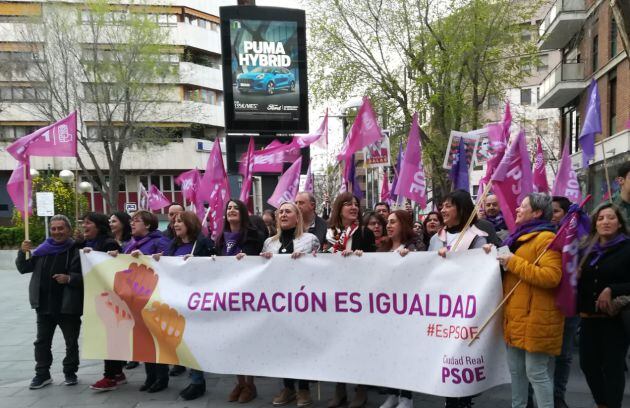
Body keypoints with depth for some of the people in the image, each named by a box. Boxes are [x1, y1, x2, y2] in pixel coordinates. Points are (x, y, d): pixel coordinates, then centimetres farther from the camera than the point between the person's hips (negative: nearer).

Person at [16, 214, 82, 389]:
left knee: (71, 341, 8)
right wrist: (23, 252, -7)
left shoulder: (75, 249, -10)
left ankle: (70, 373, 25)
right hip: (44, 304, 5)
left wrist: (69, 278, -28)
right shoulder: (43, 249, 5)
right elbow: (23, 268, 9)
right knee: (42, 341, 13)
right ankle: (42, 374, 26)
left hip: (68, 305, -4)